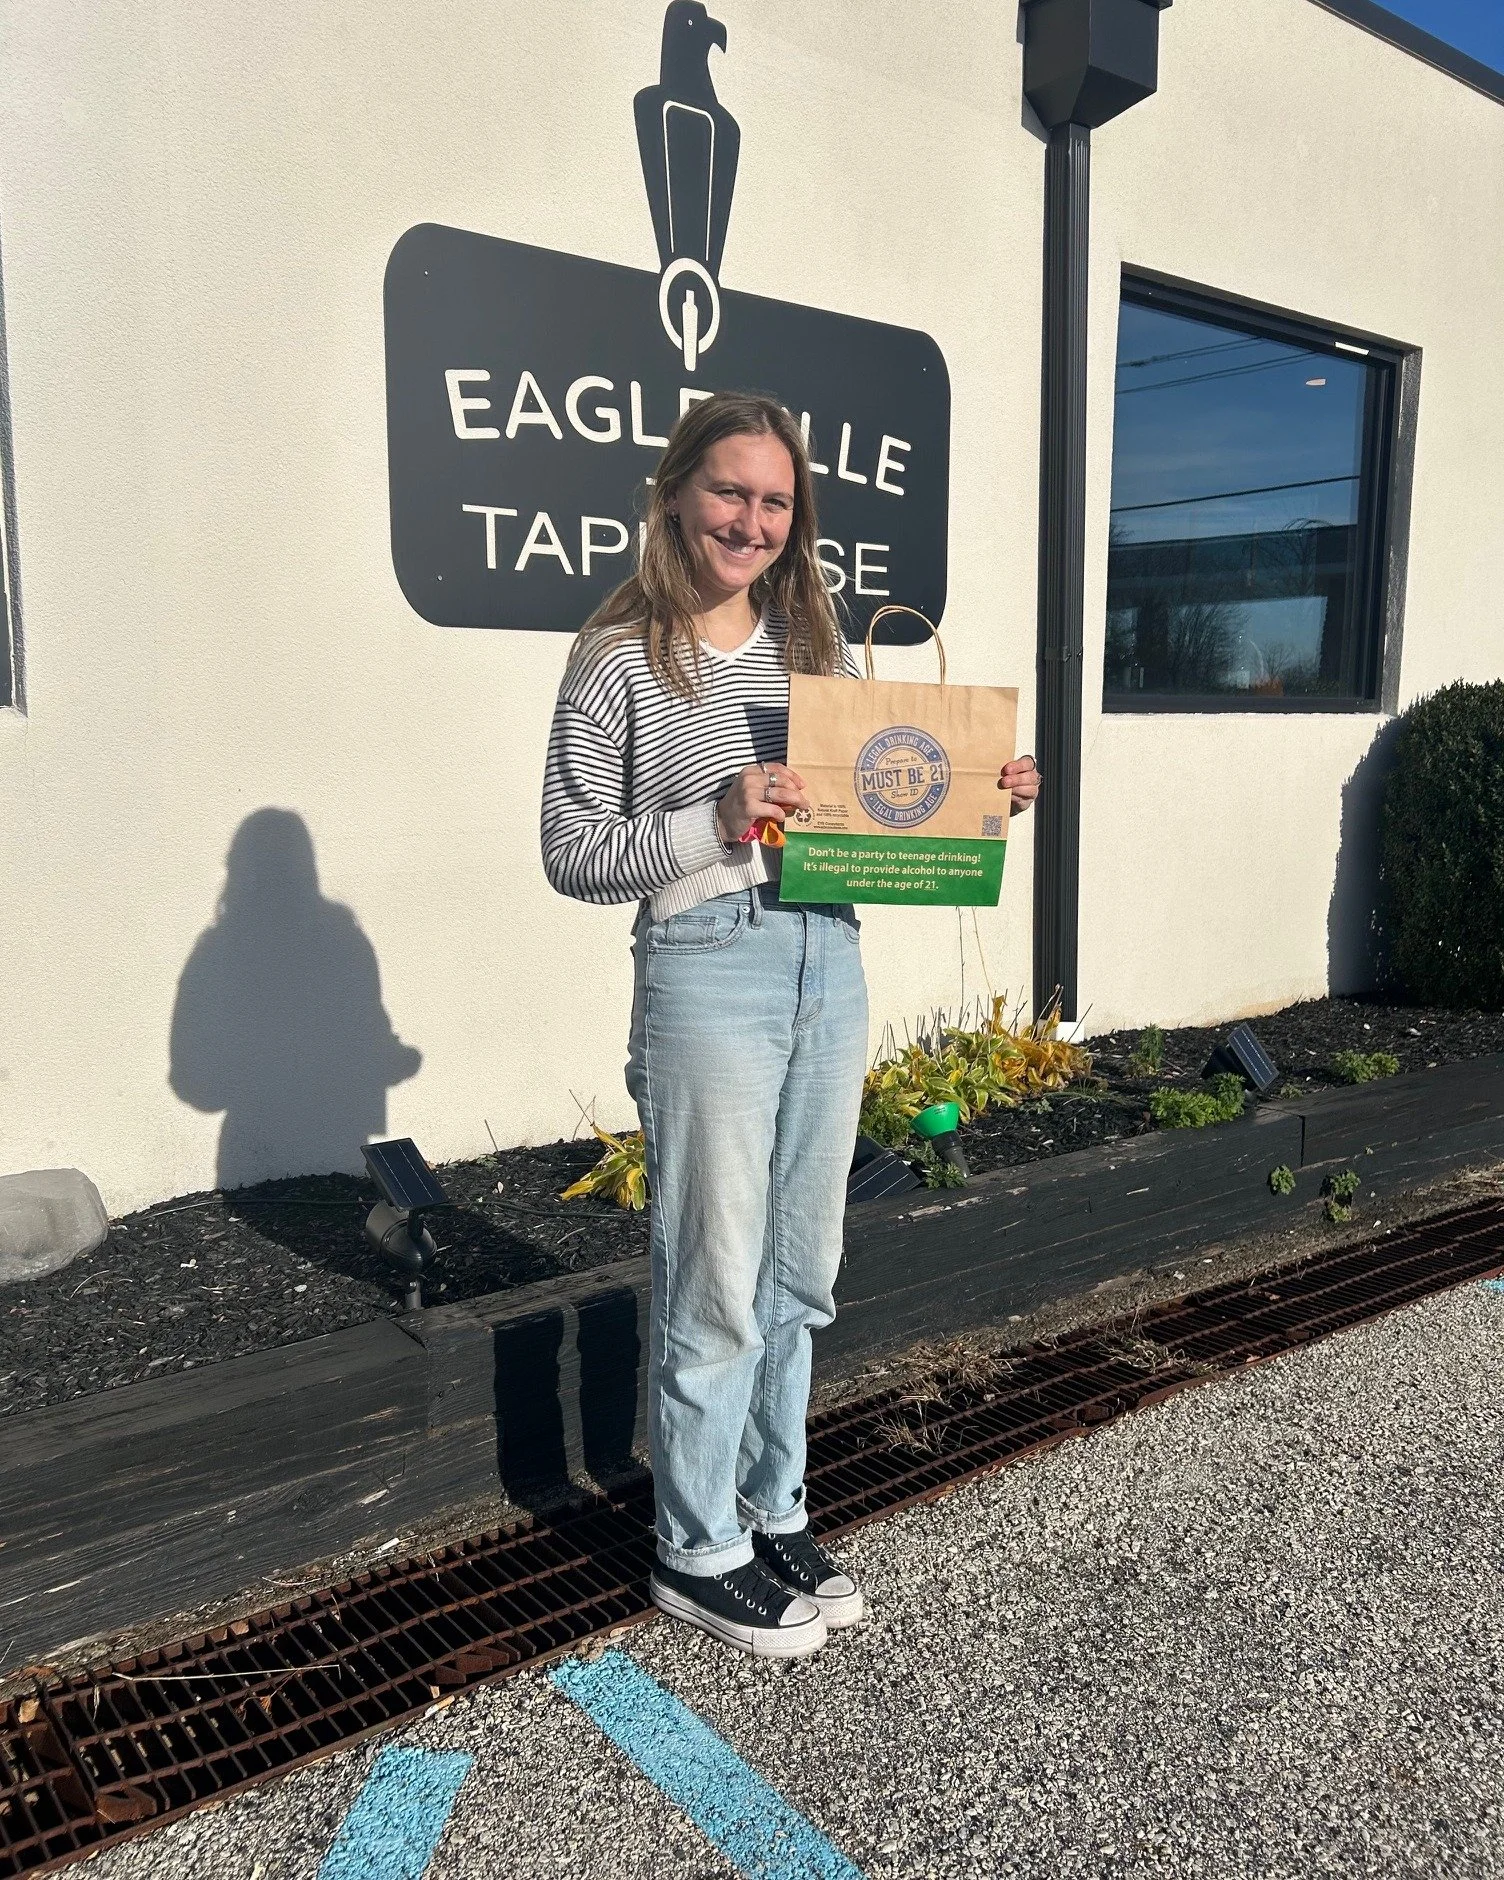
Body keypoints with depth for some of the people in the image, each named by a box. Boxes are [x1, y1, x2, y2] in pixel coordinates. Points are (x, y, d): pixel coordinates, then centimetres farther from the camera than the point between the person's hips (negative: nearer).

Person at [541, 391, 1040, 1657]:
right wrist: (718, 820, -20)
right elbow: (573, 853, -8)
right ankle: (699, 1552, 24)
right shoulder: (620, 659, -5)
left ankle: (776, 1512, 35)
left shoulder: (818, 644, 13)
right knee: (717, 1283, 4)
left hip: (831, 965, 6)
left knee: (801, 1271, 15)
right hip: (710, 974, -6)